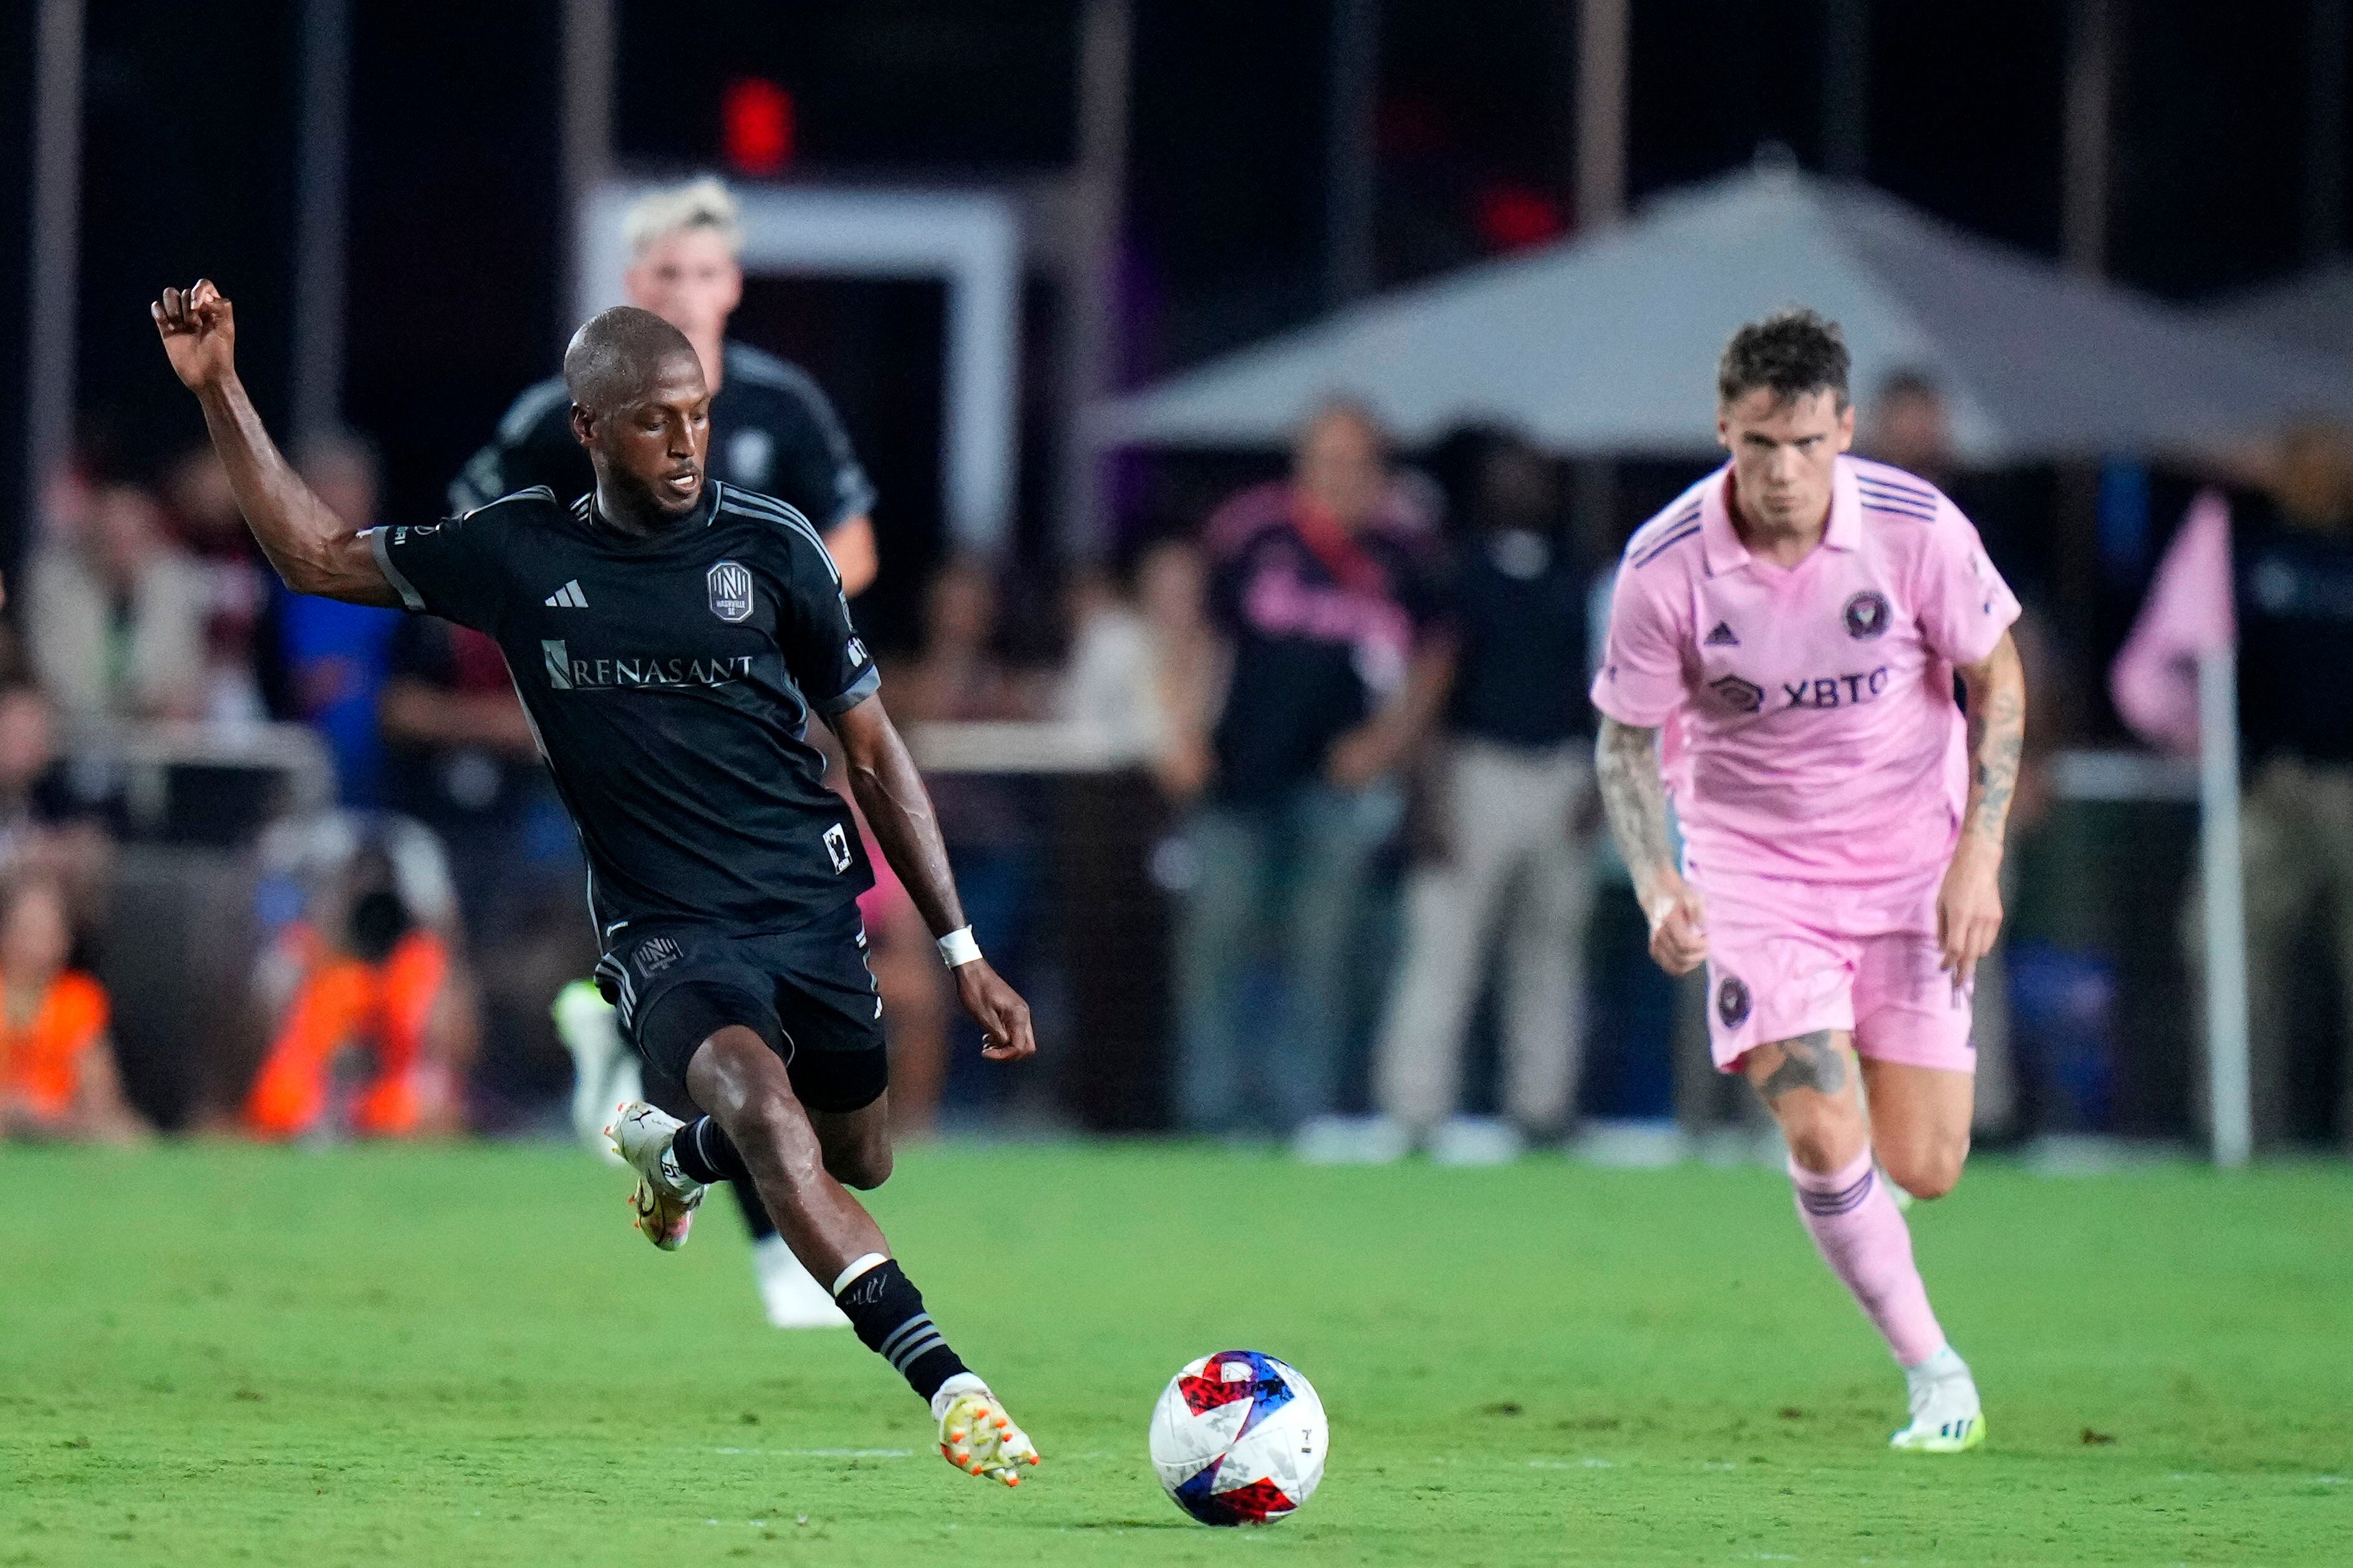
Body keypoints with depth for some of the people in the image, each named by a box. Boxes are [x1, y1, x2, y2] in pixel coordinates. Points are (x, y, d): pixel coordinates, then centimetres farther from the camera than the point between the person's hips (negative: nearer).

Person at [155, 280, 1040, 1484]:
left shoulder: (770, 545, -2)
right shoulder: (521, 554, -1)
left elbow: (874, 756, 5)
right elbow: (317, 556, 11)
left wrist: (961, 950, 3)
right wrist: (219, 391, 2)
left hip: (815, 908, 3)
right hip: (667, 932, -3)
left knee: (857, 1161, 16)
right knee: (756, 1096, -31)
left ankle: (672, 1153, 50)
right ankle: (945, 1384, -40)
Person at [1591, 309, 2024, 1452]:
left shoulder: (1917, 529, -16)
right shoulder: (1663, 566, -17)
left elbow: (1997, 680, -1)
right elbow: (1627, 737, -5)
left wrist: (1978, 855, -10)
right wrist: (1658, 886, -20)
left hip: (1911, 864, 1)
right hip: (1752, 864, -1)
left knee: (1922, 1169, -2)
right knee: (1825, 1140, -17)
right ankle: (1931, 1371, 5)